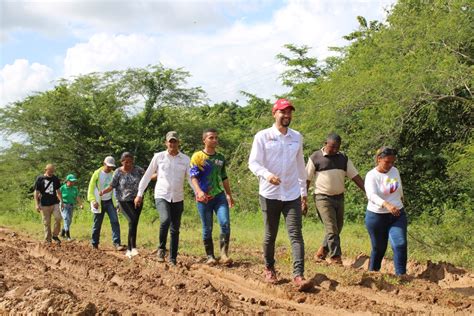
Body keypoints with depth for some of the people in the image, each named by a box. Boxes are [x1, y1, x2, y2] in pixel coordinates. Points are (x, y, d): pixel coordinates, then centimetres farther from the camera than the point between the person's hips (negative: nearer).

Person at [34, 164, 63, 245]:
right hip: (44, 204, -2)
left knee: (58, 218, -16)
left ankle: (55, 235, 2)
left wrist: (61, 201, 14)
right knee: (46, 223, 1)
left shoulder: (55, 179, 9)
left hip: (55, 203, 2)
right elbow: (36, 192, 0)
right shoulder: (40, 179, -1)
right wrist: (37, 204, -7)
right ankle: (48, 240, 9)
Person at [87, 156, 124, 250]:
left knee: (115, 221, -12)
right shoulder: (97, 173, -4)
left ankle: (117, 243, -15)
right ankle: (94, 244, 20)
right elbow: (91, 188, -4)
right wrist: (93, 200, -17)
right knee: (97, 224, 5)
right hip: (99, 203, -2)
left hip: (110, 202, 2)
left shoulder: (113, 174, 4)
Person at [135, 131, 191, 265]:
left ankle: (173, 259, 16)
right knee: (165, 220, -27)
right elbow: (147, 176, 7)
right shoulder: (159, 157, 1)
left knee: (175, 230, 4)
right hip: (161, 196, -2)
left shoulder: (185, 159, 3)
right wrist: (139, 194, 6)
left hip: (178, 199, 2)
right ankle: (161, 247, -5)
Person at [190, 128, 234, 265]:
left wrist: (229, 194, 21)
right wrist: (199, 191, -27)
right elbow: (193, 176, -11)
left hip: (219, 196, 4)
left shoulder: (220, 158, 14)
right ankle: (210, 256, 11)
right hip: (204, 198, -3)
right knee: (207, 229, 2)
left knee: (225, 223, -13)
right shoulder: (197, 156, -2)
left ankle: (224, 254, -11)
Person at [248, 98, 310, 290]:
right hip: (270, 194, -2)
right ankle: (269, 269, 30)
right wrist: (267, 175, -30)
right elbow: (253, 163, -11)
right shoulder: (263, 136, -4)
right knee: (270, 235, 10)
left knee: (296, 235, -9)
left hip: (292, 195, 2)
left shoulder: (297, 137, 10)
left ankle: (298, 275, -13)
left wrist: (304, 191, 18)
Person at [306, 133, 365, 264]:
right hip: (323, 198, -5)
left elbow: (355, 176, 5)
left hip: (339, 198, 5)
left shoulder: (343, 158, 9)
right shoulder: (315, 158, -4)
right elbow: (307, 179, -2)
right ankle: (336, 258, -9)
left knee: (337, 229, 10)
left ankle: (321, 253, 26)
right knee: (331, 229, -12)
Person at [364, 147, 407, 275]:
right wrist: (386, 205, -50)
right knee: (379, 247, 9)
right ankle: (372, 272, 30)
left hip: (397, 215, 4)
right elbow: (371, 195, -34)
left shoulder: (395, 171, 1)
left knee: (400, 244, -13)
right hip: (377, 216, -3)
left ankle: (401, 275, -11)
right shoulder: (371, 176, -16)